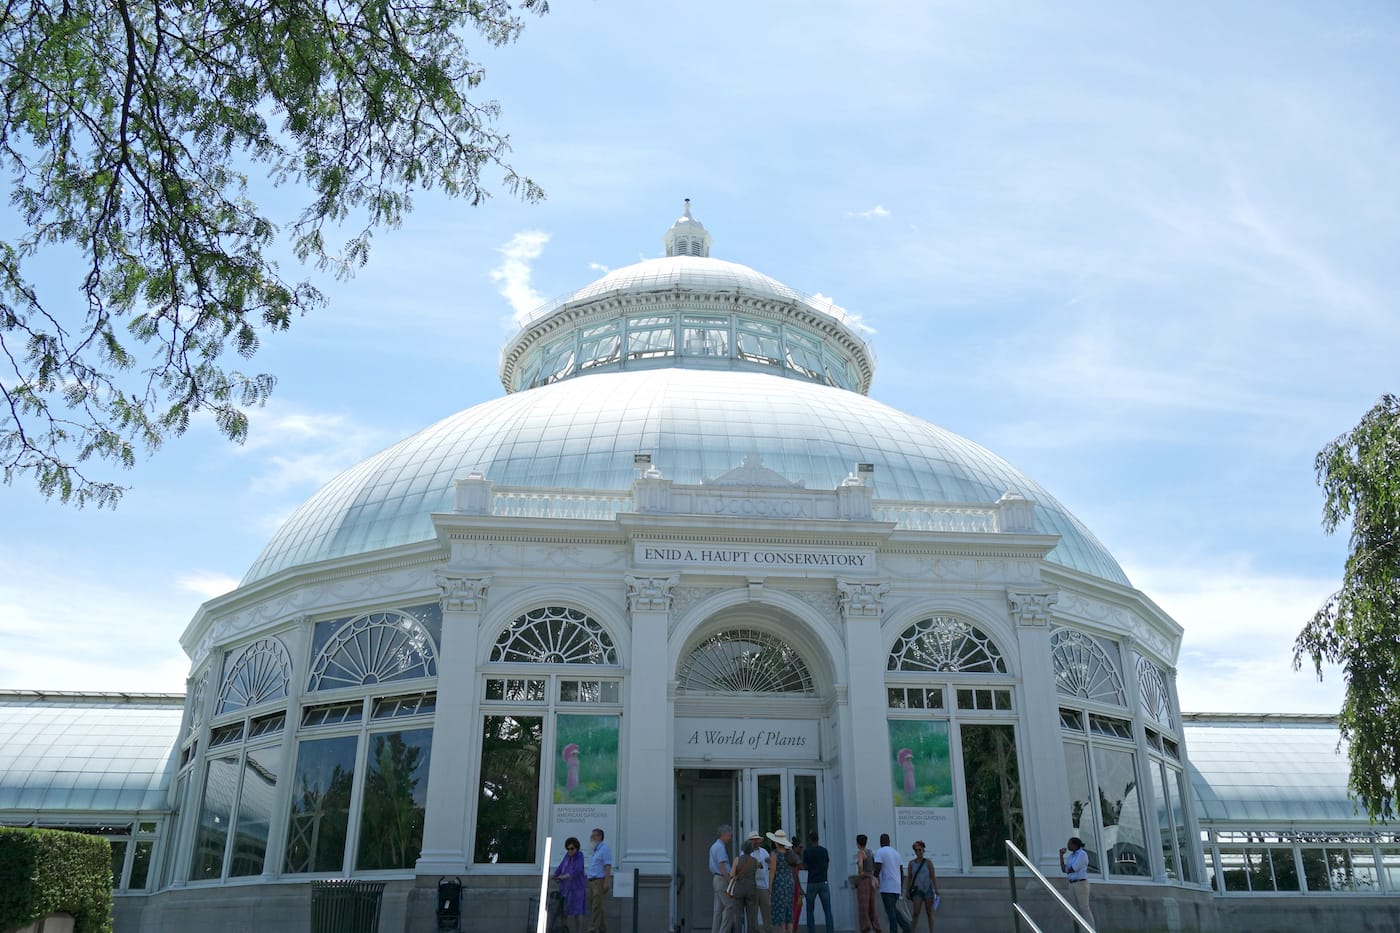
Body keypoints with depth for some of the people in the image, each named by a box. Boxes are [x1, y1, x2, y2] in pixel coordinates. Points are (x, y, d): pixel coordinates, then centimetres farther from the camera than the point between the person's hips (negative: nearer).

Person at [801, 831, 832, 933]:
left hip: (811, 883, -1)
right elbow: (827, 866, 11)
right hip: (823, 882, 1)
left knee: (810, 910, 9)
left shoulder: (806, 851, -3)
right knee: (827, 910, 2)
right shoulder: (824, 850, 3)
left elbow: (805, 866, 4)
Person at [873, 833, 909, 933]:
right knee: (893, 909, 17)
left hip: (887, 887, -7)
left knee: (890, 910, -2)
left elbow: (877, 868, -17)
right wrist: (902, 887, 21)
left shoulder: (880, 851, -6)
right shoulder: (896, 852, 16)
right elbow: (901, 871, 17)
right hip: (897, 887, 7)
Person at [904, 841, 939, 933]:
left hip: (928, 890, 0)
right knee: (916, 912, -11)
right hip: (917, 890, 1)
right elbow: (909, 878, 7)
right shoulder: (911, 863, 5)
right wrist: (908, 891, 2)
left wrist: (936, 891, -10)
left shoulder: (928, 862, 0)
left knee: (929, 913, 2)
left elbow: (933, 877, -2)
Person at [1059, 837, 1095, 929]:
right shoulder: (1071, 856, 14)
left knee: (1084, 909, -7)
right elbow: (1064, 870, 6)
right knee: (1078, 910, 8)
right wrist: (1061, 855, 3)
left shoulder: (1082, 854, -14)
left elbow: (1072, 869, -19)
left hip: (1081, 884, -9)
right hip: (1072, 885, 9)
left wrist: (1068, 870, 3)